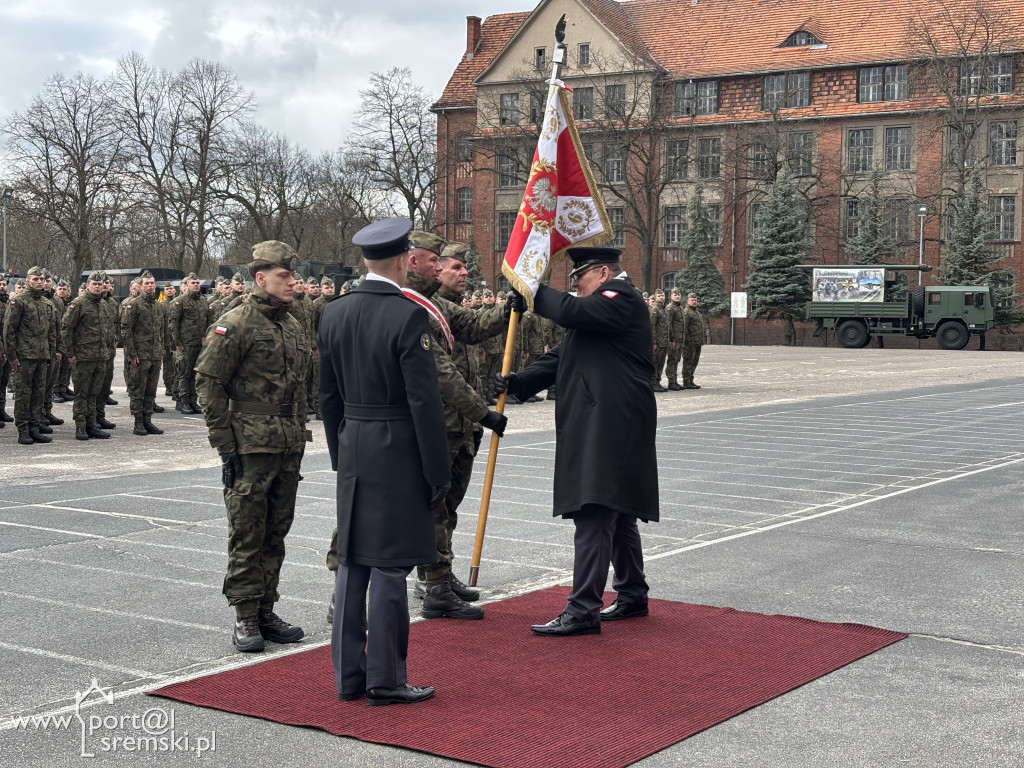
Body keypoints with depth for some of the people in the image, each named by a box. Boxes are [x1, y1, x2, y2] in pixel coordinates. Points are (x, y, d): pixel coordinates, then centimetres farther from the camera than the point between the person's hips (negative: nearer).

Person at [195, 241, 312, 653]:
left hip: (289, 448, 7)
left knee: (276, 533, 12)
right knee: (247, 534, -1)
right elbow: (208, 382, -11)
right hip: (250, 446, -7)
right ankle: (245, 618, 6)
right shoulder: (235, 325, -10)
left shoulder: (292, 326, 13)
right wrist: (225, 444, -13)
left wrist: (300, 435, 16)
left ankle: (266, 612, 20)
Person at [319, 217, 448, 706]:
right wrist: (438, 472, -9)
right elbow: (424, 401, -15)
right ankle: (385, 679, 6)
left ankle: (348, 673, 19)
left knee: (352, 562, 12)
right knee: (389, 566, -1)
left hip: (353, 451, 7)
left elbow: (328, 395, 12)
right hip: (398, 454, -7)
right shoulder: (408, 316, -15)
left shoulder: (334, 314, 6)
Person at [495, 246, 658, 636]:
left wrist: (533, 292, -5)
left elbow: (570, 311, -23)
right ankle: (632, 596, 29)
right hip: (595, 425, 11)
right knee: (616, 512, 18)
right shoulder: (600, 308, 25)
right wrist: (517, 381, 4)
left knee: (593, 514, -14)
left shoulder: (621, 297, -7)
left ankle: (583, 610, -15)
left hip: (609, 426, -11)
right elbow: (561, 357, 18)